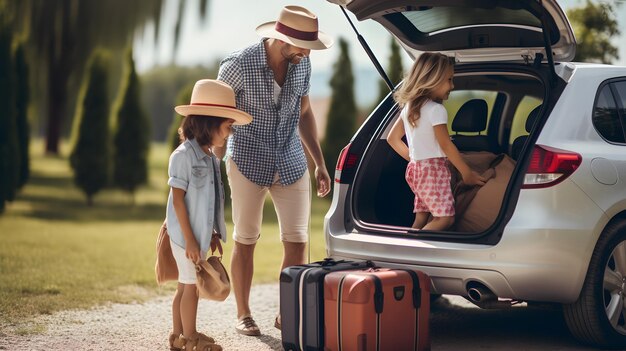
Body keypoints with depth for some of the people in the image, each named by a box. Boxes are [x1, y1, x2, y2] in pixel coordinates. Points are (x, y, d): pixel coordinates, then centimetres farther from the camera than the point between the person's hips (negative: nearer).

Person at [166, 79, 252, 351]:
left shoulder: (210, 158, 12)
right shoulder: (184, 155, -16)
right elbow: (178, 198, -18)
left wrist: (213, 234, 19)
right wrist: (189, 239, -19)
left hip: (201, 235, 9)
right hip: (187, 236, -9)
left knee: (186, 285, 14)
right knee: (191, 285, -2)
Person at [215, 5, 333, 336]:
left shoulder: (301, 64, -2)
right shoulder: (239, 65, -17)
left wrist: (320, 163, 12)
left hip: (291, 163, 4)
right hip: (248, 163, -4)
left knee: (297, 241, 1)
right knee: (245, 240, 5)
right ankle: (243, 314, 19)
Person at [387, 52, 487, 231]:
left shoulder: (408, 107, 10)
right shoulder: (436, 110, -14)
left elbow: (392, 138, 15)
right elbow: (446, 145, -13)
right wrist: (467, 173, -6)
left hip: (415, 168, 9)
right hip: (433, 169, -9)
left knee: (422, 218, 7)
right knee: (445, 218, -12)